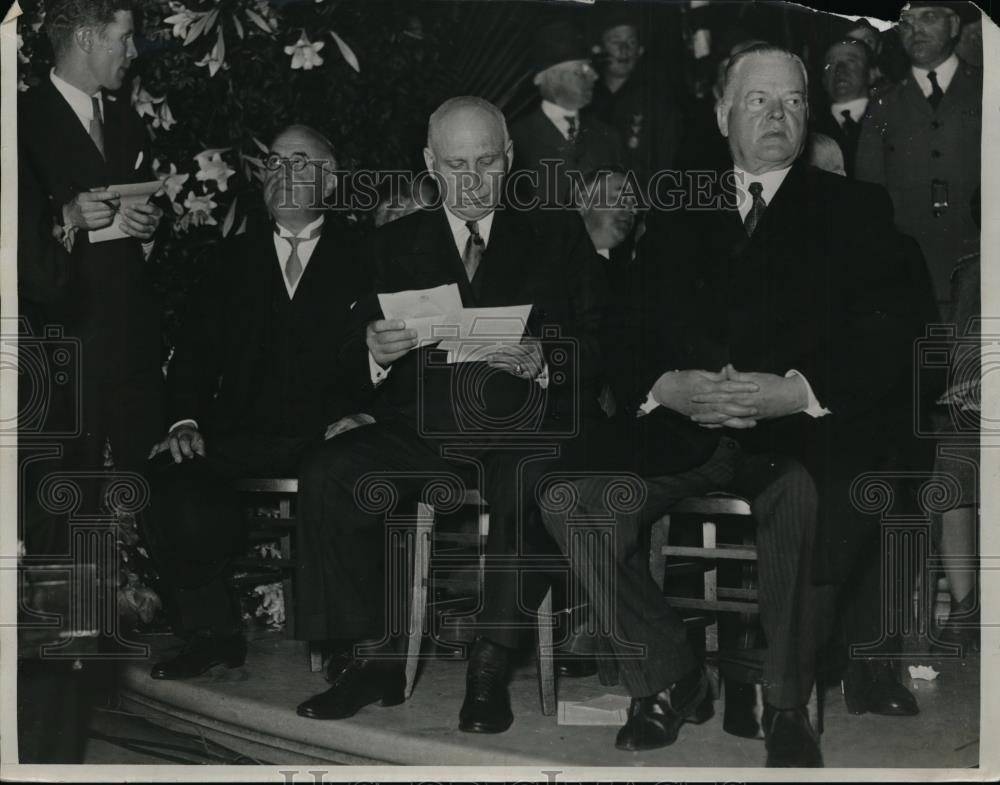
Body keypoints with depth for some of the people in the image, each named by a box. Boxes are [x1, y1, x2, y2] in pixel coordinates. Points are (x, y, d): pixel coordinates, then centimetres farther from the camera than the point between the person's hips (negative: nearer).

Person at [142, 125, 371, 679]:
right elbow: (196, 345, 12)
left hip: (326, 437, -2)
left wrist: (358, 410, -17)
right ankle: (212, 633, -6)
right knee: (169, 482, -25)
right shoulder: (235, 256, 19)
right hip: (241, 436, 3)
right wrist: (186, 419, -5)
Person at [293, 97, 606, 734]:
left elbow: (598, 349, 6)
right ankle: (374, 657, -13)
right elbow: (351, 366, 12)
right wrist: (375, 352, -12)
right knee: (327, 478, -24)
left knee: (537, 481, -36)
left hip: (522, 425, -2)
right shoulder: (395, 245, 19)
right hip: (421, 430, 2)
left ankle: (493, 663, -23)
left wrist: (543, 362, -16)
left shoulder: (559, 235, 15)